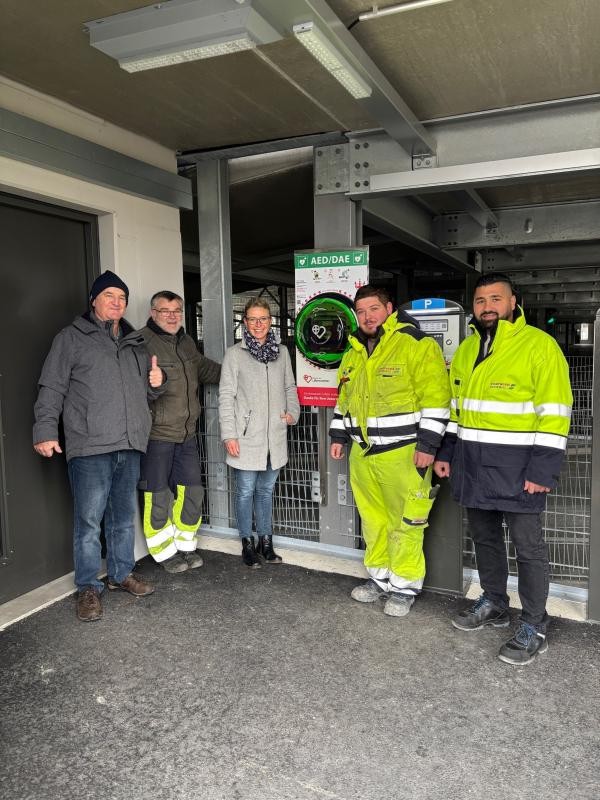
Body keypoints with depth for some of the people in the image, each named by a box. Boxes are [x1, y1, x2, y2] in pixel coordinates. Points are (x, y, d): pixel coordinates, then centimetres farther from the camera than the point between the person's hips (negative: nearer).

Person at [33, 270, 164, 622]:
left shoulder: (136, 344, 18)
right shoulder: (72, 338, 3)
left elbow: (145, 392, 26)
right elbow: (52, 389, -2)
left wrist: (156, 383, 4)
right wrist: (46, 430, -10)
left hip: (129, 446, 5)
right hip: (90, 447, -5)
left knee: (125, 516, 15)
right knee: (89, 520, -1)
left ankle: (123, 573, 29)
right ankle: (89, 587, 13)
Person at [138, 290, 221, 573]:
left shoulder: (187, 342, 13)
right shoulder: (141, 341, -13)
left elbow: (205, 368, 28)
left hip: (187, 434, 8)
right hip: (156, 435, -7)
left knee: (191, 491, 15)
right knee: (158, 497, 5)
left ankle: (187, 546, 32)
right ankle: (165, 553, 22)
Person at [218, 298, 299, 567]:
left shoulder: (281, 352, 8)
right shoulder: (235, 353, -5)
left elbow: (290, 388, 16)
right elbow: (226, 396, -7)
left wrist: (293, 412, -1)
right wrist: (229, 435, -12)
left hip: (274, 437, 4)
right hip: (247, 437, -4)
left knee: (266, 490, 15)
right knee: (246, 491, 7)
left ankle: (266, 541, 28)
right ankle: (248, 543, 22)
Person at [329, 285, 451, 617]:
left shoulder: (417, 345, -10)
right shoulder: (353, 354, 14)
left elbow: (436, 399, -14)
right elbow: (344, 400, 23)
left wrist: (427, 445, -17)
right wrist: (338, 437, 19)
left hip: (402, 453, -7)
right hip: (363, 453, 7)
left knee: (405, 523, 2)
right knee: (373, 520, 16)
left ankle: (404, 586, 18)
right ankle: (380, 577, 31)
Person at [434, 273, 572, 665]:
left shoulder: (539, 344, -9)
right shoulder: (467, 349, 12)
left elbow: (554, 413, -13)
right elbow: (454, 405, 18)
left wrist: (543, 468, -17)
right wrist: (446, 452, 13)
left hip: (516, 466, -6)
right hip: (473, 463, 7)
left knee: (528, 547, 3)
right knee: (484, 537, 17)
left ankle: (534, 627, 17)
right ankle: (494, 604, 35)